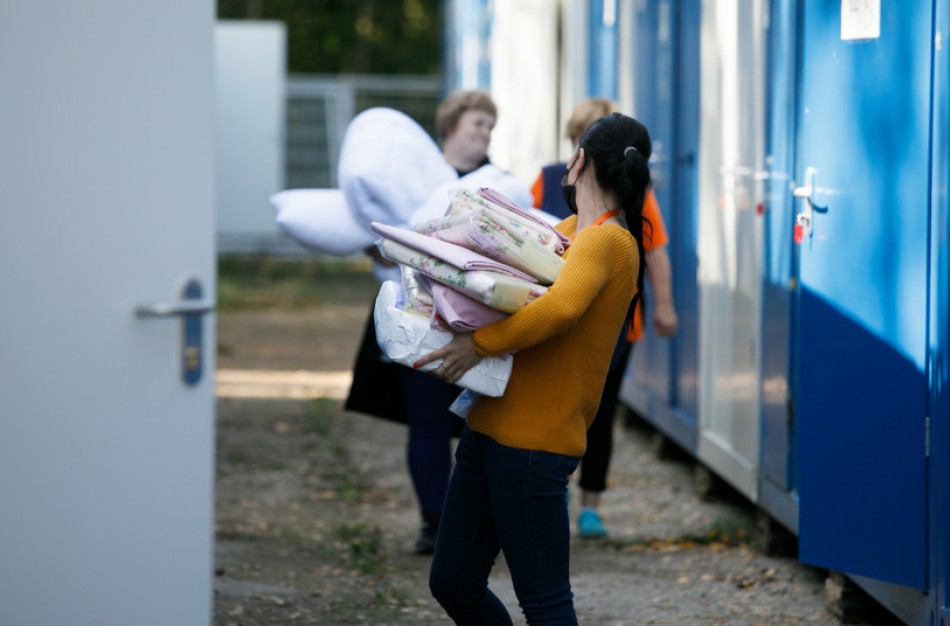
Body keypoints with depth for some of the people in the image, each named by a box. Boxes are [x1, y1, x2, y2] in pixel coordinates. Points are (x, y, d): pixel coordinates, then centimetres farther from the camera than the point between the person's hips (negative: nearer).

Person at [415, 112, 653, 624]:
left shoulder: (608, 241, -12)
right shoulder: (566, 231, 17)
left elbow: (561, 307, -31)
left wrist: (480, 343, -24)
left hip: (532, 444, -10)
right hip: (487, 429, 10)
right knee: (451, 584, 13)